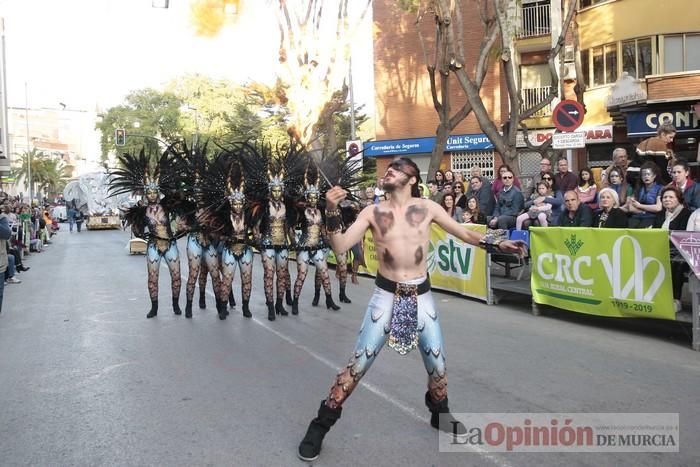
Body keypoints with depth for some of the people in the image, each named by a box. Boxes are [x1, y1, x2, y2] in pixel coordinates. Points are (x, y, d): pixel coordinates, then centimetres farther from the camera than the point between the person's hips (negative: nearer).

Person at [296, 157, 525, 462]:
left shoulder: (427, 208, 0)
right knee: (358, 363, -3)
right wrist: (332, 211, -21)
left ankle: (440, 414, 40)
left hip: (421, 296, 2)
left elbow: (464, 234, 8)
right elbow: (340, 246, -10)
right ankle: (321, 425, 10)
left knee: (437, 363, 12)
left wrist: (495, 245, -1)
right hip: (386, 295, -2)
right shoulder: (373, 213, -2)